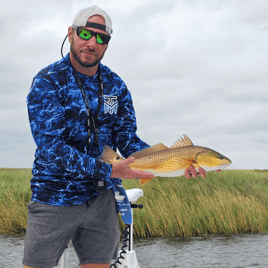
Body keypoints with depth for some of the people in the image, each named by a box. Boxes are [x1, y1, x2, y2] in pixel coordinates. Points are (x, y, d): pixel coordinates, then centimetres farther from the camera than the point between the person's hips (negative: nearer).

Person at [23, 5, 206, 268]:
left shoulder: (115, 86, 5)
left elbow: (126, 138, 3)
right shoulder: (47, 82, -12)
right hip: (54, 197, -4)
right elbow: (50, 146, -20)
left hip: (101, 197, 4)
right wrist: (108, 171, -28)